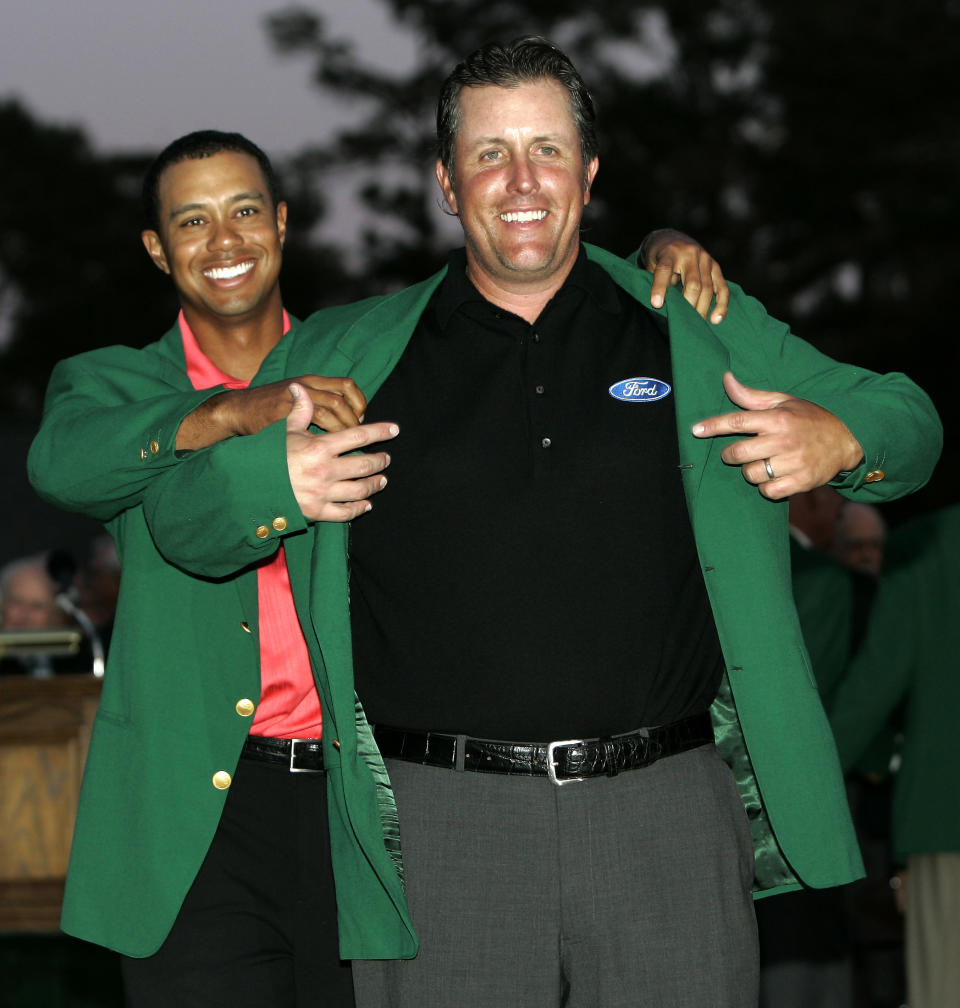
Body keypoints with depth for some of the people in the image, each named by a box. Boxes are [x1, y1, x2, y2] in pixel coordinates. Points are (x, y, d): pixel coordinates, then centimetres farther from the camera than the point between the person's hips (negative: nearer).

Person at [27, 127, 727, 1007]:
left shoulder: (364, 350, 14)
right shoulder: (114, 384, 11)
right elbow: (60, 462, -12)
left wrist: (660, 253, 1)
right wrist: (241, 414, -23)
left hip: (363, 808, 1)